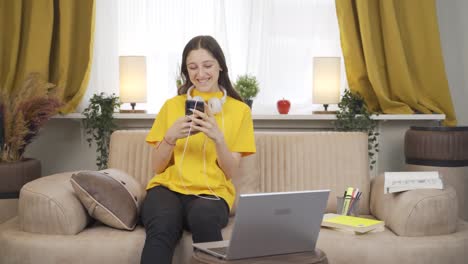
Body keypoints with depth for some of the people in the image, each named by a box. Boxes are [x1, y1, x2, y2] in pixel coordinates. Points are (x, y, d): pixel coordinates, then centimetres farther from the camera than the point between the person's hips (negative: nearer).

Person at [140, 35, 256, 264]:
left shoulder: (239, 110, 8)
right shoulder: (172, 105, 12)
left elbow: (231, 173, 3)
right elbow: (157, 167, 9)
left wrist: (217, 137, -15)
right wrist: (171, 136, -10)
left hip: (212, 193, -1)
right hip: (167, 187, 1)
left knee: (203, 218, -37)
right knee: (161, 228, -34)